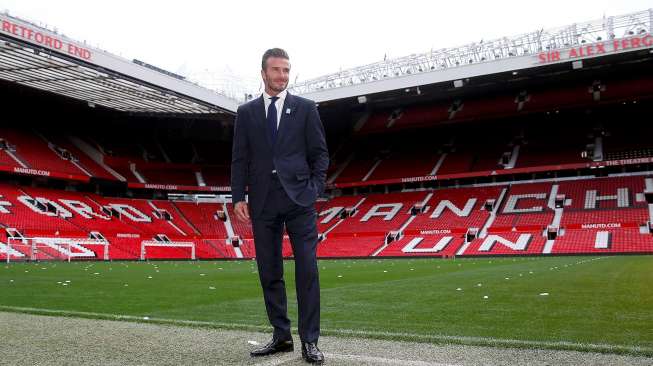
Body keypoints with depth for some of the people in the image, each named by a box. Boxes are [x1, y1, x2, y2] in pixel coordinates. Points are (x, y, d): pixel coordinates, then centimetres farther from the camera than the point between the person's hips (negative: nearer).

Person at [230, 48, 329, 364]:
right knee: (269, 272, 7)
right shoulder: (246, 112, 11)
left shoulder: (306, 108, 7)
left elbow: (320, 153, 6)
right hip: (263, 201, 2)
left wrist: (315, 190, -4)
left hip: (299, 198, -2)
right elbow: (239, 159, 8)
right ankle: (281, 337, 20)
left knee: (307, 269, -3)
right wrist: (239, 198, 0)